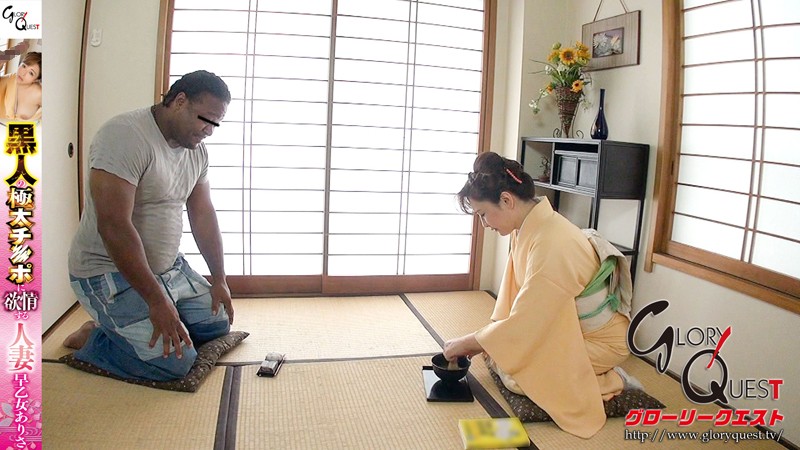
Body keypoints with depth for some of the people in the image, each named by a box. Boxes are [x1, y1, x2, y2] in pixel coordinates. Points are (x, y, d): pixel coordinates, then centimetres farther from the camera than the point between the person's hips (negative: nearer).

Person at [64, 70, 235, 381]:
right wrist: (157, 300, -28)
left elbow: (203, 215, 10)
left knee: (218, 323, 10)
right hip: (110, 272, -9)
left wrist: (219, 280, 9)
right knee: (175, 361, -20)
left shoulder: (196, 150, 4)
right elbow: (113, 227, -29)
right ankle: (93, 339, 4)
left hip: (170, 267, 9)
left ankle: (122, 325, 18)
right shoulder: (125, 136, -23)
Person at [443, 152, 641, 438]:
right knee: (495, 354, 3)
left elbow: (522, 322, -30)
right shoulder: (527, 227, -6)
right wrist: (481, 341, -3)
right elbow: (514, 297, 3)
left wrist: (466, 343, -18)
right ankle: (587, 370, 13)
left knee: (512, 375, -17)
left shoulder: (551, 244, -33)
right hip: (569, 328, 9)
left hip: (601, 339, -9)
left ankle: (610, 381, -1)